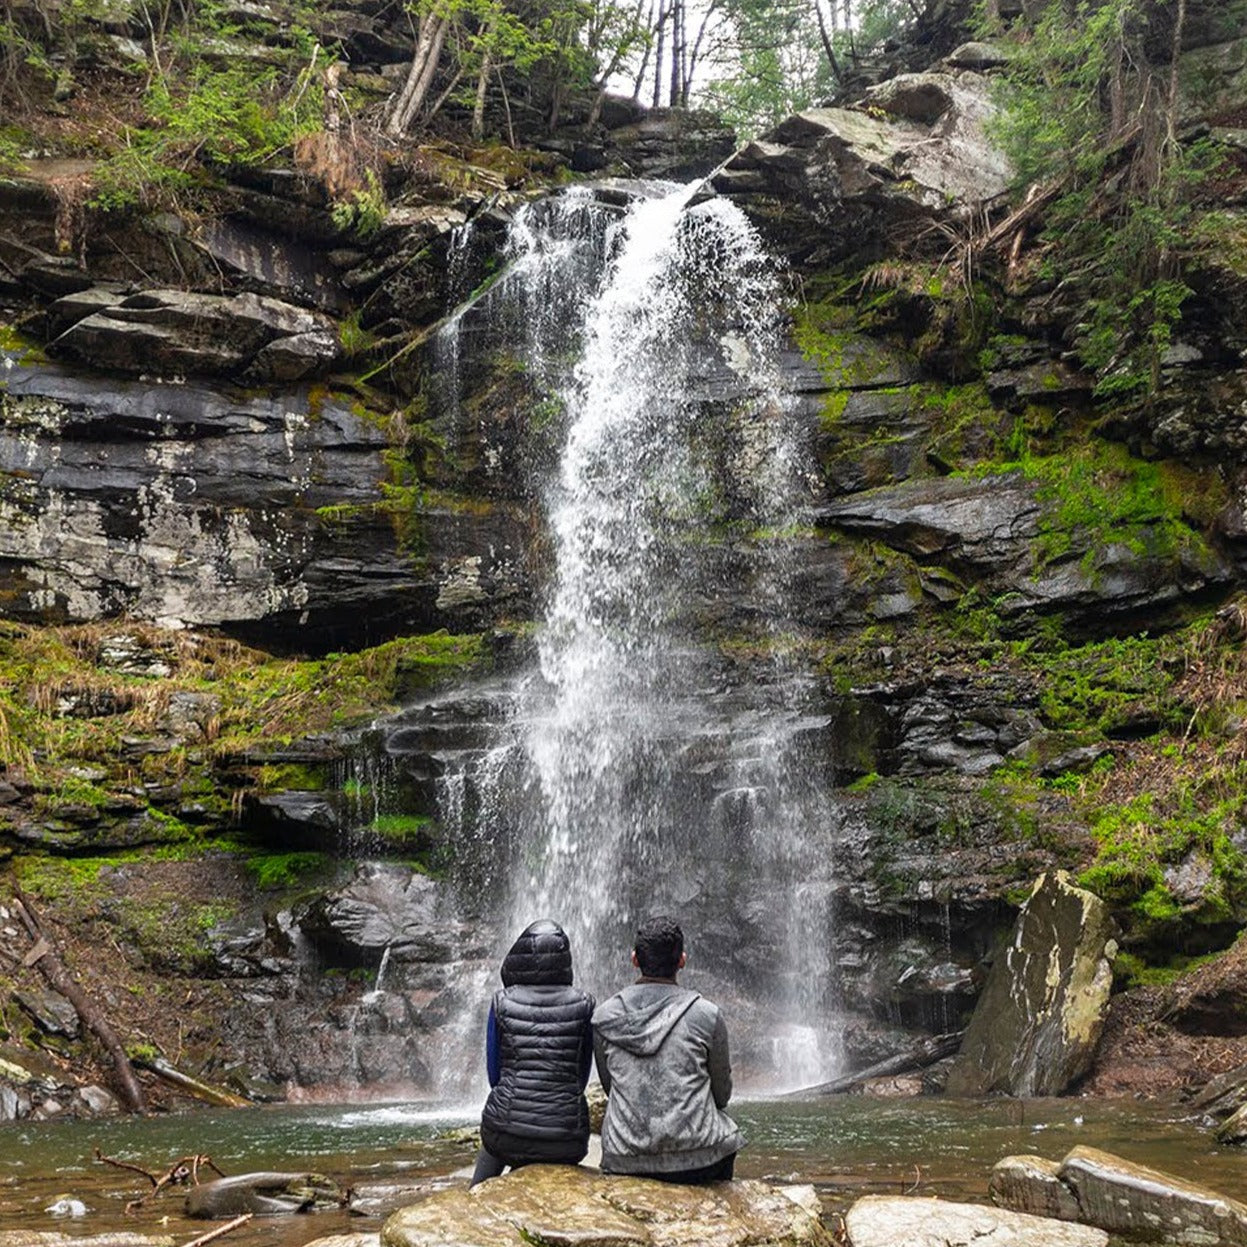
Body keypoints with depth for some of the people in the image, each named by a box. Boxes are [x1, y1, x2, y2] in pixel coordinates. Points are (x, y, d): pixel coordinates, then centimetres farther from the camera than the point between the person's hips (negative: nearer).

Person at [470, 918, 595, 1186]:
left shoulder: (502, 1003, -4)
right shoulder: (582, 1005, -3)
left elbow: (494, 1073, 5)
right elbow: (582, 1076, 5)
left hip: (509, 1127, 0)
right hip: (565, 1132, 0)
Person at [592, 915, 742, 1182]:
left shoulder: (604, 1017, 0)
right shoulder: (706, 1015, -7)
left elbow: (609, 1088, 11)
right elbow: (722, 1094, 4)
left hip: (624, 1164, 2)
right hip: (696, 1160, -2)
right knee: (727, 1134, 30)